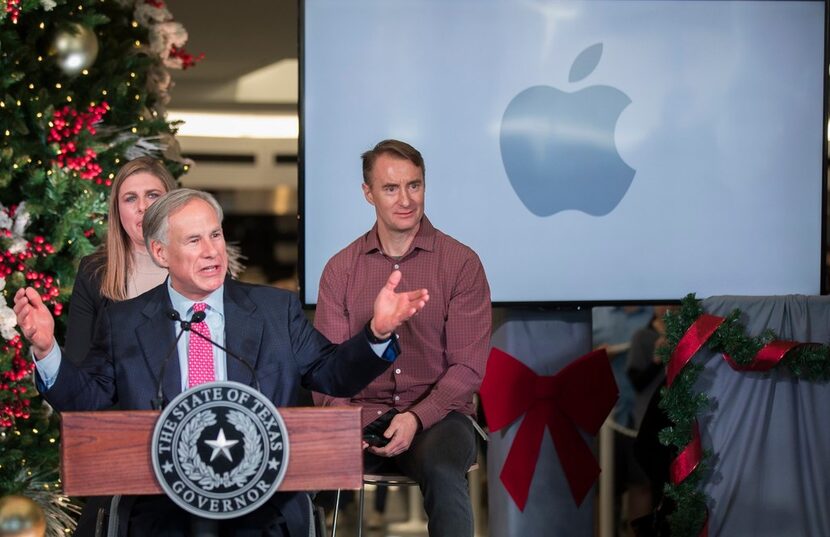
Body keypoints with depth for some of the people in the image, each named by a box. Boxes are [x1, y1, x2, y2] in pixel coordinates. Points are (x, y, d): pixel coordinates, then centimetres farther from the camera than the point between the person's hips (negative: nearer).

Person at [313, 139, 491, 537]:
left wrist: (416, 418, -19)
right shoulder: (340, 269, 8)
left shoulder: (461, 264, 1)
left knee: (443, 475, -36)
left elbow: (467, 366, -3)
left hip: (435, 415, -1)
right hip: (361, 416, 2)